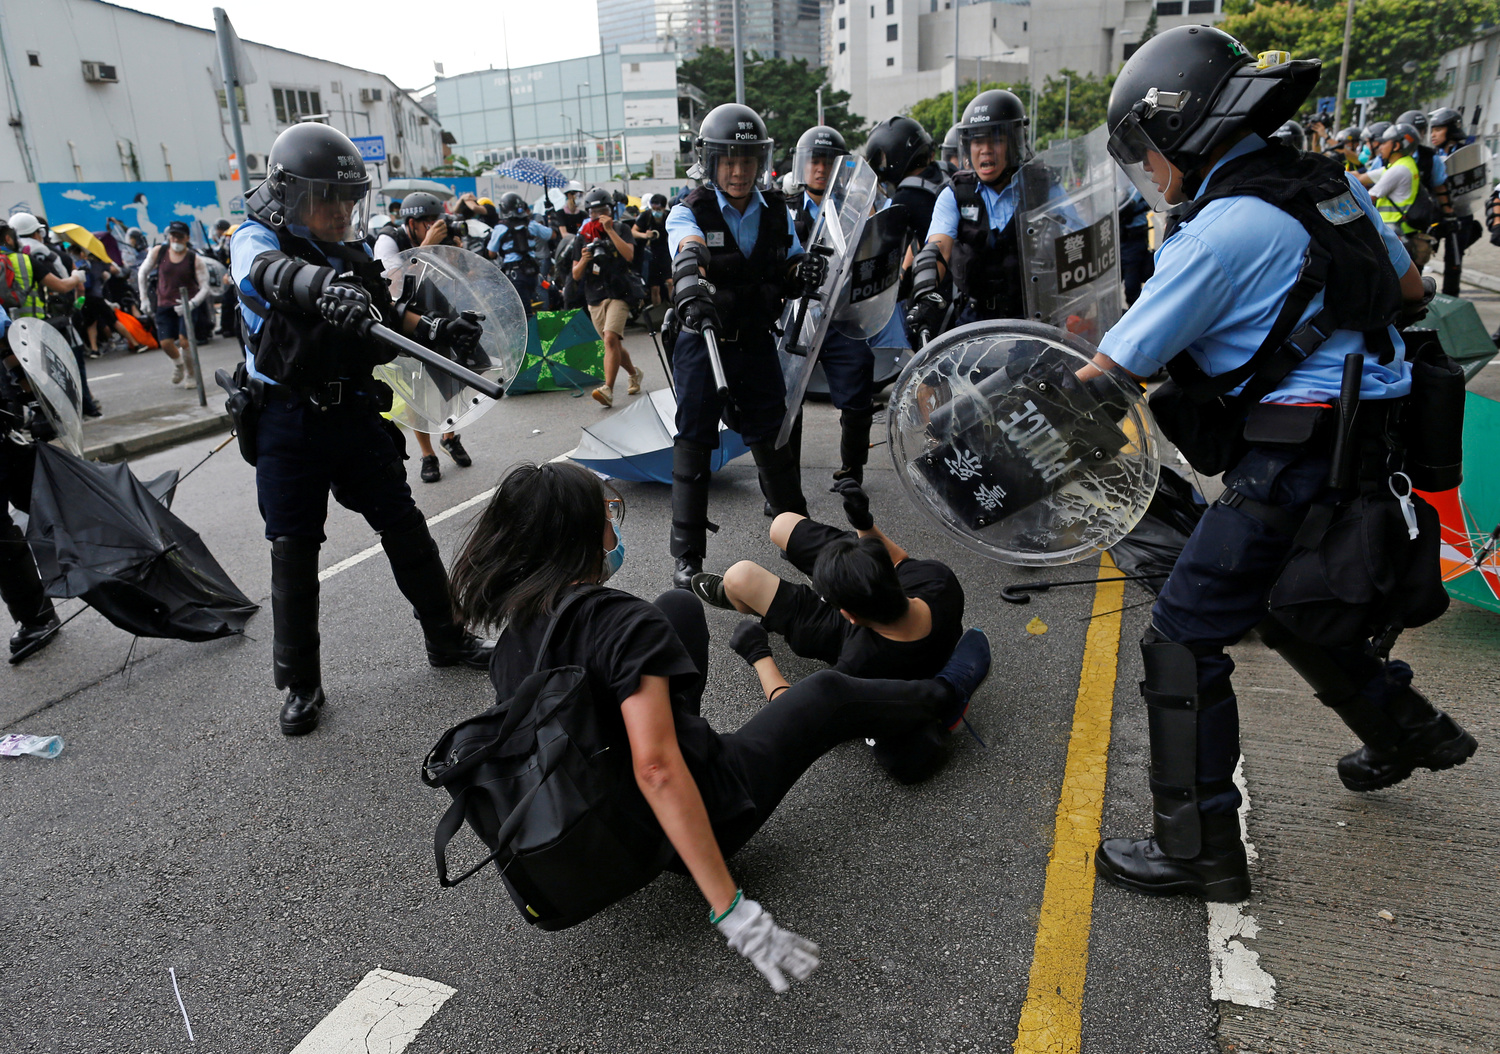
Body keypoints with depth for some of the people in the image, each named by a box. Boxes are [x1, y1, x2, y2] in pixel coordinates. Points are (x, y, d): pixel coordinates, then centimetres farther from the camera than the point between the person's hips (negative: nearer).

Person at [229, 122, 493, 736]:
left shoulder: (350, 252, 8)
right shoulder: (256, 240, -8)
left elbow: (389, 317, 13)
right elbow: (272, 273, -33)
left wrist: (435, 331, -9)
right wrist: (324, 286, -56)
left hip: (355, 413, 5)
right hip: (289, 424, -4)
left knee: (404, 526, 8)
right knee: (293, 551, 2)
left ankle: (446, 639, 23)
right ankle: (299, 683, 16)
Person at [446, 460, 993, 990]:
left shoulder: (509, 644, -5)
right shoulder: (624, 622, -29)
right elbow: (656, 768, -36)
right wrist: (732, 909, -34)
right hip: (694, 820, -7)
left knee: (679, 604, 15)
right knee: (829, 693, 14)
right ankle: (943, 696, 43)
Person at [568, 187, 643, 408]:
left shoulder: (621, 229, 5)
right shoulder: (582, 237, 12)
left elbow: (629, 255, -15)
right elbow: (576, 276, 9)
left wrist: (610, 230, -16)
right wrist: (584, 260, -11)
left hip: (617, 294, -4)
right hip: (594, 298, 5)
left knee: (611, 339, -22)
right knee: (614, 344, 10)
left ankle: (608, 390, -26)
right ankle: (635, 374, 36)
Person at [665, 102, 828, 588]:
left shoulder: (776, 212, 3)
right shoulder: (690, 212, -10)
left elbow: (789, 275, 11)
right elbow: (688, 251, -33)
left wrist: (807, 271, -14)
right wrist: (690, 284, -56)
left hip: (756, 344, 3)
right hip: (702, 342, -3)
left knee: (775, 439, 8)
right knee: (693, 445, -2)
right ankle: (687, 556, 6)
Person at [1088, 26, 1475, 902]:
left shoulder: (1219, 232, -17)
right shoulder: (1333, 185, 8)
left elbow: (1114, 374, -15)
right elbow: (1409, 290, 21)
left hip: (1295, 465, -9)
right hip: (1373, 449, 9)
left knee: (1185, 636, -3)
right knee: (1282, 603, 28)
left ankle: (1197, 847, 4)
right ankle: (1407, 729, 45)